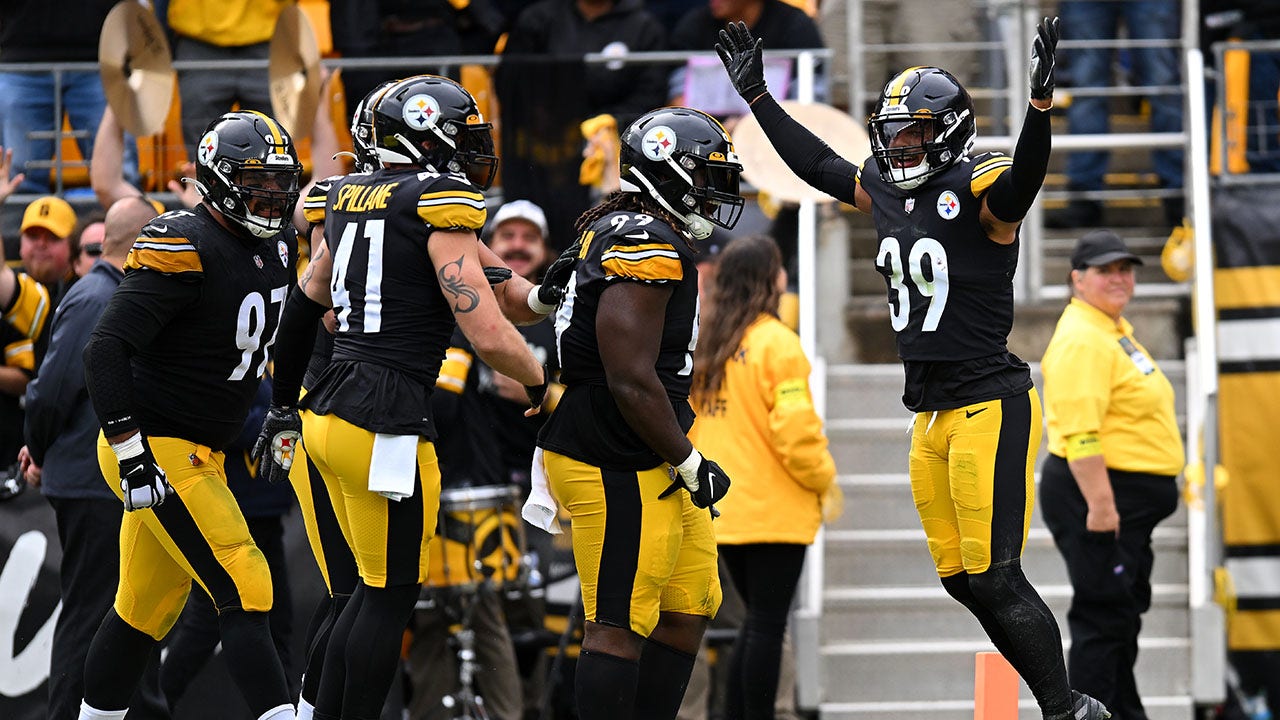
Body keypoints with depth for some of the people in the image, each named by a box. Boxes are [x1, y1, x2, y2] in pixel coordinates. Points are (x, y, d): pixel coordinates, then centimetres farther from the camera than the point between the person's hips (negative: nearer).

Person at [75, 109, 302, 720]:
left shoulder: (276, 248, 8)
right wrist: (132, 455, -25)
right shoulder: (186, 247, -19)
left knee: (145, 612, 16)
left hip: (199, 455, 9)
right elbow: (106, 349, -22)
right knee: (244, 594, -14)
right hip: (158, 455, -9)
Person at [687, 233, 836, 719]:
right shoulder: (776, 343, -14)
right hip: (773, 510, -7)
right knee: (768, 625, -2)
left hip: (723, 509, 7)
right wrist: (823, 478, -4)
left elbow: (686, 424, 15)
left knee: (757, 619, 17)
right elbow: (794, 428, -18)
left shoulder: (705, 343, 9)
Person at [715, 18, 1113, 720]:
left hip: (991, 405, -9)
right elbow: (818, 164, 24)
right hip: (931, 416, 9)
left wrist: (1041, 99, -48)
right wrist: (756, 95, 28)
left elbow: (1025, 176, -33)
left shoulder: (979, 190, -12)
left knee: (994, 580, -12)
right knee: (962, 580, 9)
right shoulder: (886, 189, 10)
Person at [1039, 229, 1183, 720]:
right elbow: (1080, 433, -25)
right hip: (1097, 494, -11)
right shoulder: (1082, 339, -18)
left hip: (1130, 503, 11)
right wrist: (1099, 504, -29)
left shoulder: (1117, 329, 16)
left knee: (1125, 611, 18)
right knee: (1103, 618, -8)